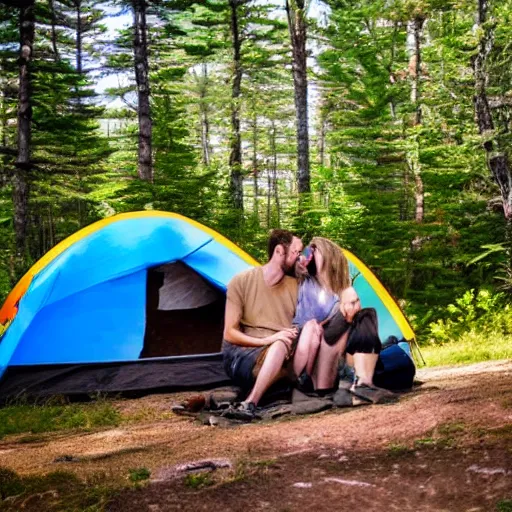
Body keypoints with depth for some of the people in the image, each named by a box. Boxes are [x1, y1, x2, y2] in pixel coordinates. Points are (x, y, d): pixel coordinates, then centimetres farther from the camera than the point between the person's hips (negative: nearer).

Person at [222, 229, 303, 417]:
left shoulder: (296, 286, 7)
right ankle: (250, 404, -44)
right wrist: (267, 341, -22)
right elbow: (230, 333, -7)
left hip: (280, 358, 4)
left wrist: (295, 340, -17)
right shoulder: (242, 281, -5)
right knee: (279, 346, -39)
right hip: (241, 356, -4)